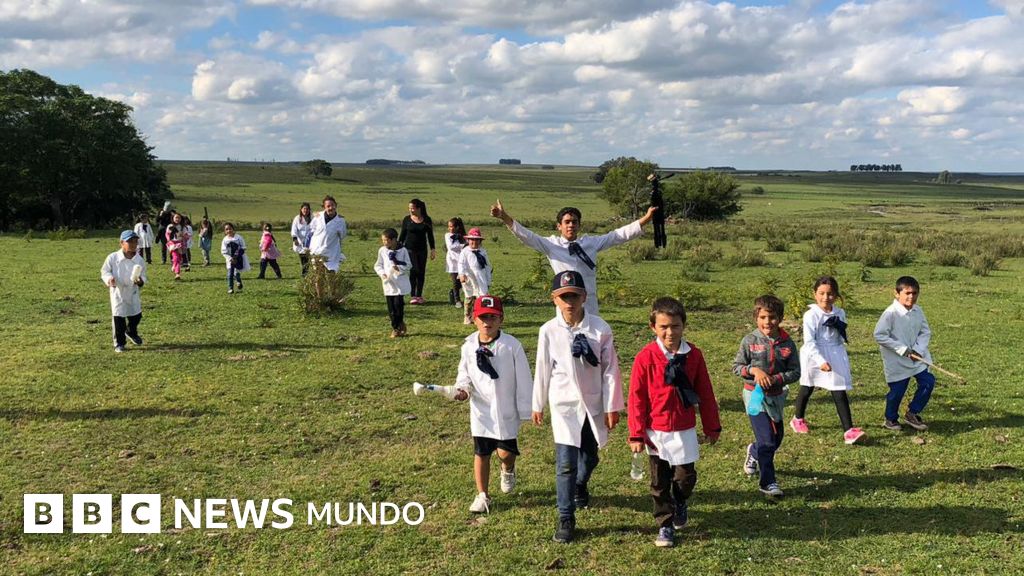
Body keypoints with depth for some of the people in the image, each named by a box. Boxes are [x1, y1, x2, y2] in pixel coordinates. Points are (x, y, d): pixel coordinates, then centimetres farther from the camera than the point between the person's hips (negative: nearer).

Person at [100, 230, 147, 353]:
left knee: (136, 315, 14)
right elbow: (104, 271, -2)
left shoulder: (139, 260, -3)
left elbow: (143, 276, 3)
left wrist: (141, 281, -20)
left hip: (133, 293, 3)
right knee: (118, 318, -2)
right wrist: (109, 279, -22)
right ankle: (119, 343, 11)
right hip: (118, 292, -3)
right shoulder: (113, 258, -11)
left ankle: (131, 332, 46)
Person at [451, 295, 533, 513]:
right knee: (481, 453, 9)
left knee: (505, 452, -1)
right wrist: (463, 389, -12)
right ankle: (482, 495, 24)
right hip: (481, 411, 2)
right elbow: (464, 373, 9)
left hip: (506, 411, -2)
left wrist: (525, 410, -6)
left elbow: (523, 379, -8)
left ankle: (508, 470, 37)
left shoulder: (511, 346, -13)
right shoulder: (469, 346, -5)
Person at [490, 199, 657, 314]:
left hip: (590, 305, 3)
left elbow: (619, 235, 8)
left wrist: (646, 219, 1)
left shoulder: (591, 243, 9)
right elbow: (526, 236, -6)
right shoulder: (551, 245, 3)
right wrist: (505, 218, -20)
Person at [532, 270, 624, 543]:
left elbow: (610, 369, -5)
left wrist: (612, 407, -4)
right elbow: (543, 370, 2)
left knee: (590, 456, 19)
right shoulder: (549, 331, -9)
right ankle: (566, 519, 8)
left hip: (594, 404, 1)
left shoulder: (600, 328, -10)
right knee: (566, 463, -5)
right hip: (564, 405, -1)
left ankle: (580, 486, 52)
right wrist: (538, 405, 9)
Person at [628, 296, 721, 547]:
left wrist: (712, 426, 8)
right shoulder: (646, 357, -12)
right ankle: (665, 525, 24)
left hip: (685, 430, 2)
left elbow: (705, 393, 4)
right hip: (656, 431, -1)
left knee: (686, 477, 6)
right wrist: (636, 434, -8)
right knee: (660, 482, 8)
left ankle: (680, 503, 37)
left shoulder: (693, 355, -4)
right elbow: (636, 397, -8)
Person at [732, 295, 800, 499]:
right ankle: (768, 482, 2)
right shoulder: (749, 341, -9)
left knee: (777, 438, 18)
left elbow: (795, 372, -3)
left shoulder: (787, 343, -5)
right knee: (767, 440, -9)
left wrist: (776, 379, -19)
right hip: (755, 395, -4)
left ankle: (753, 452, 49)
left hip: (776, 396, 4)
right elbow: (736, 367, -4)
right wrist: (754, 370, -21)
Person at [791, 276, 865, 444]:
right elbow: (809, 341, -23)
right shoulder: (811, 315, -17)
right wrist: (821, 361, -31)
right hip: (814, 356, -3)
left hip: (835, 355, 3)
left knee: (840, 393, -6)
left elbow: (841, 339, 13)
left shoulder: (840, 313, -1)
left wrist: (840, 329, -7)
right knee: (807, 389, 17)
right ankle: (798, 419, 41)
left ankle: (849, 430, -8)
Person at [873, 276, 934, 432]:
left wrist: (918, 350, -12)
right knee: (897, 391, 3)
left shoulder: (918, 311, 0)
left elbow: (925, 332, 5)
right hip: (896, 361, -6)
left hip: (917, 359, 6)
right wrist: (902, 349, -21)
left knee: (928, 382, 0)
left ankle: (912, 413, 20)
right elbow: (879, 335, -21)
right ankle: (891, 419, 28)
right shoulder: (891, 313, -19)